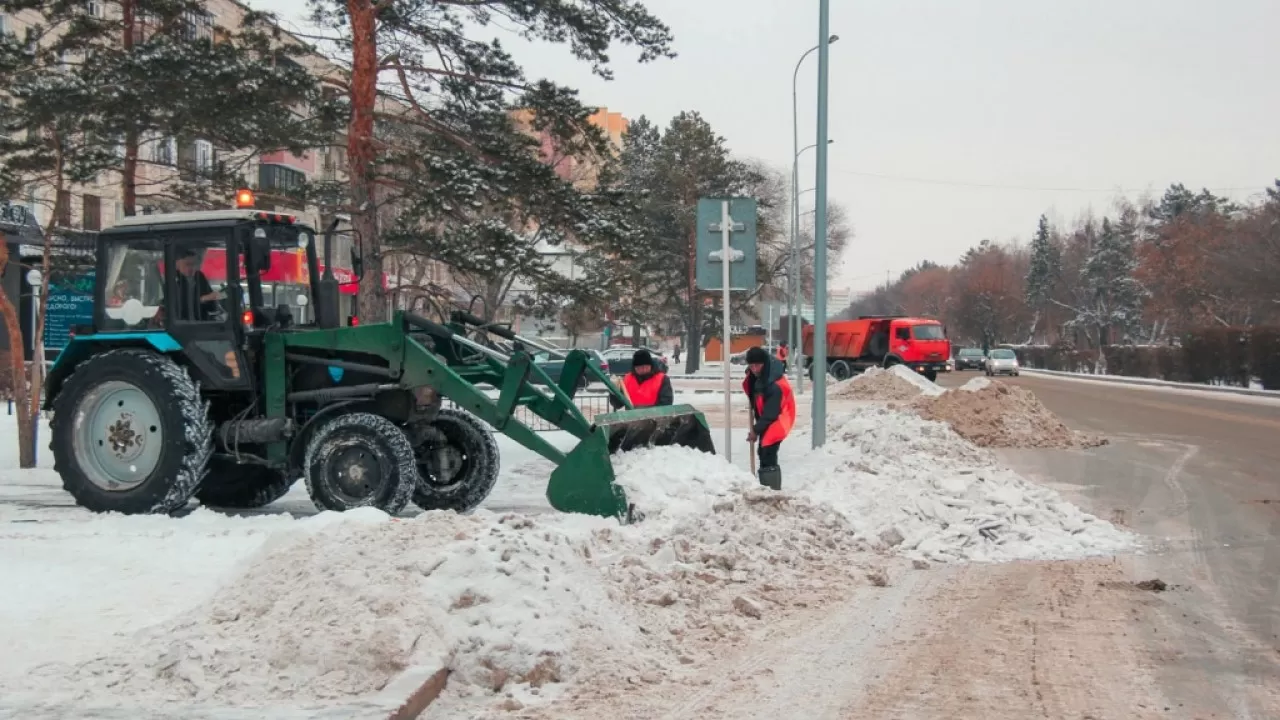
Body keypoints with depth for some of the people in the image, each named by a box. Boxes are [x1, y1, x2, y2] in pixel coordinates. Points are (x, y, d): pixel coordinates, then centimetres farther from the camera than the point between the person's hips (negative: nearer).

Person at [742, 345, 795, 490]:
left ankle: (773, 488, -19)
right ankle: (765, 487, 27)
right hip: (764, 418, 9)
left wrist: (756, 430, -20)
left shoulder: (775, 385, -33)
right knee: (763, 453, 16)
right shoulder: (755, 375, -8)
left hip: (777, 419, -9)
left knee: (768, 455, -19)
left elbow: (770, 414, -28)